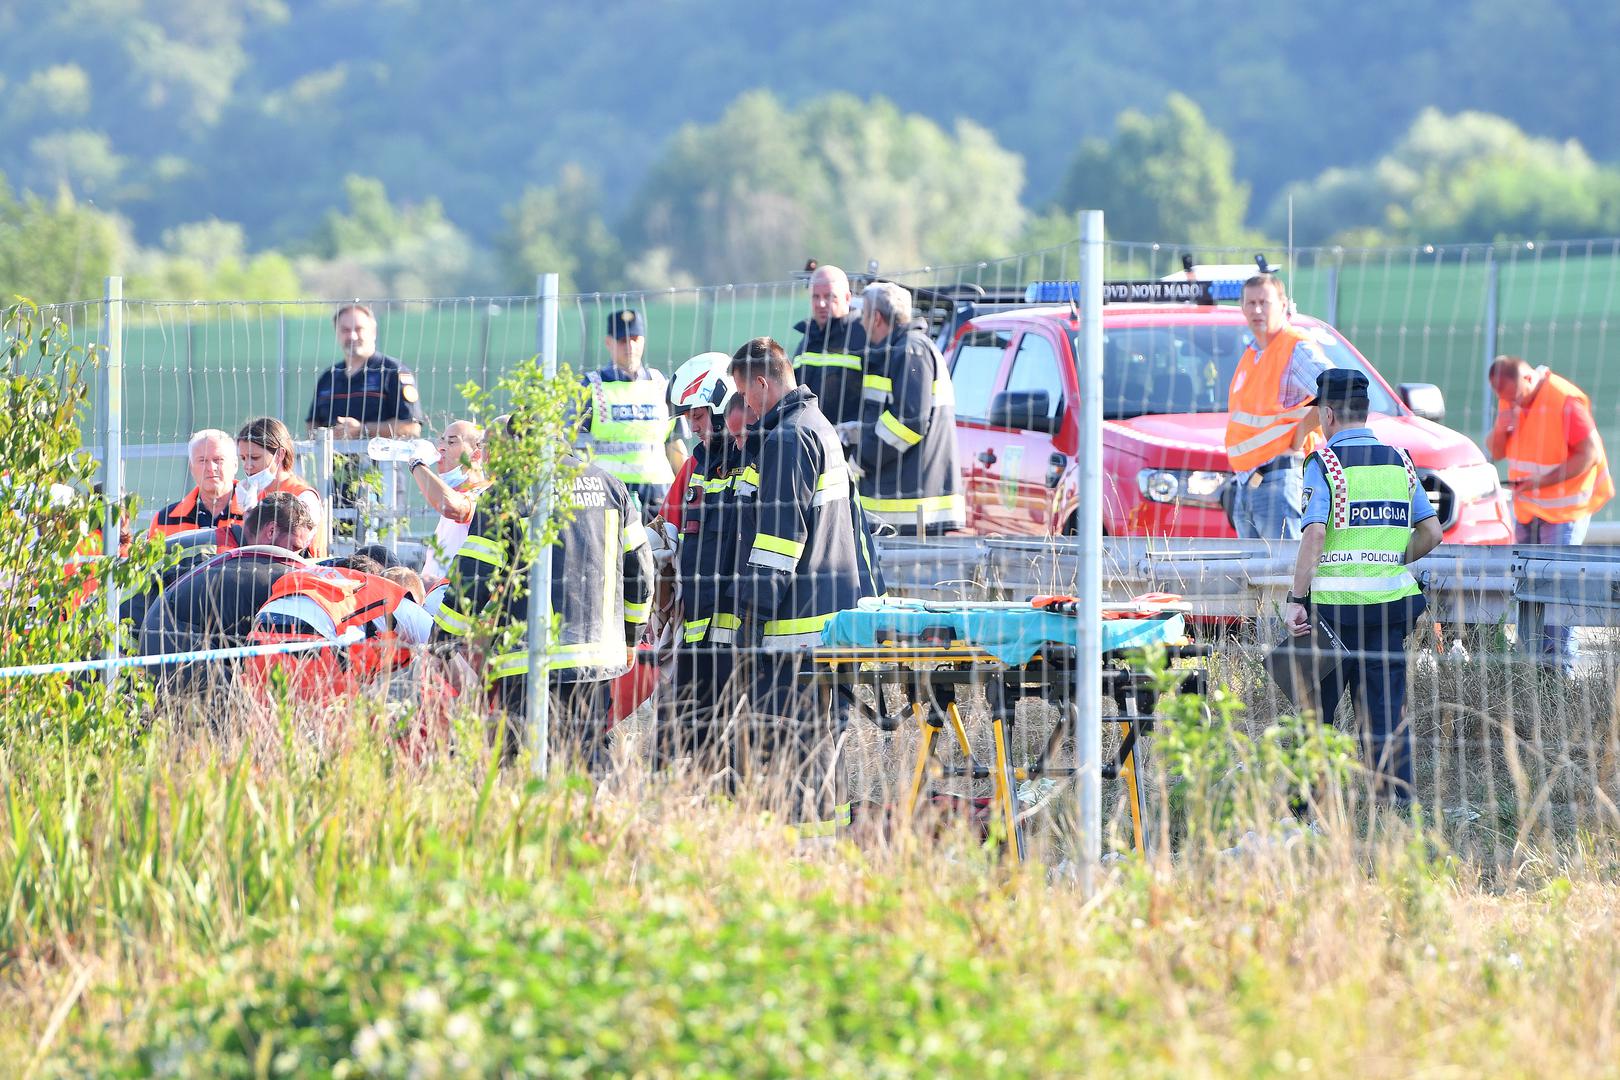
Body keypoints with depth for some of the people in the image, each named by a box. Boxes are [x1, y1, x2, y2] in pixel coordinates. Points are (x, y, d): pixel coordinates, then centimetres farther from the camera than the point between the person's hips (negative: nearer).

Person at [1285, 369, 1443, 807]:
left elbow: (1315, 534, -16)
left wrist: (1297, 599, -16)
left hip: (1334, 602, -5)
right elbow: (1432, 533, 11)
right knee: (1387, 708, 6)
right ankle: (1397, 799, 2)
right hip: (1389, 603, 5)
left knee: (1317, 707, 6)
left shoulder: (1325, 463, -6)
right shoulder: (1398, 462, 11)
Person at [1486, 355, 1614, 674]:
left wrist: (1543, 480, -24)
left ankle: (1561, 657, -8)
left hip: (1565, 506, -7)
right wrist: (1500, 429, -14)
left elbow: (1589, 454, -19)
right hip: (1527, 507, 7)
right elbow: (1495, 453, 9)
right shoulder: (1510, 400, 3)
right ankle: (1531, 652, 14)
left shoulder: (1566, 401, -20)